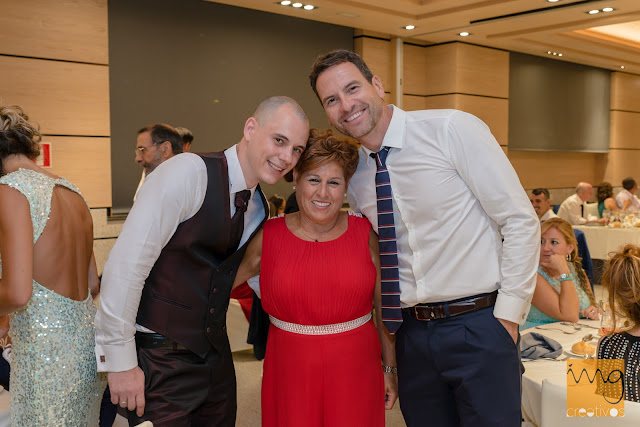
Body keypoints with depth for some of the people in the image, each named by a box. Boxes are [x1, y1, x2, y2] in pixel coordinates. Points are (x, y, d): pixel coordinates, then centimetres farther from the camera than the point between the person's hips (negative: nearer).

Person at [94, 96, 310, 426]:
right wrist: (121, 362, -18)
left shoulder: (259, 207, 6)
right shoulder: (189, 172, -18)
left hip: (215, 356, 7)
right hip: (160, 358, -7)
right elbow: (126, 265, -21)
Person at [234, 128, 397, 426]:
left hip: (354, 373, 0)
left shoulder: (365, 235, -2)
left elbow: (383, 308, 5)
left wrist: (390, 370, 8)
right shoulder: (269, 238, -3)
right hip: (290, 374, 0)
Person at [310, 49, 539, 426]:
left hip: (478, 326, -4)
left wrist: (508, 314, -11)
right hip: (411, 332, 5)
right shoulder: (354, 174, 6)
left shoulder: (453, 130, -10)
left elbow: (520, 221, -10)